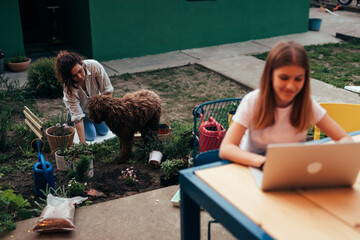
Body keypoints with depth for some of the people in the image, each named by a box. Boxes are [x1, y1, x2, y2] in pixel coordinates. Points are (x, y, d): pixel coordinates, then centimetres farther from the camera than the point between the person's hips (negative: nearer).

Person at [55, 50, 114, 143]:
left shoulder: (94, 66, -38)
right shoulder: (68, 88, -39)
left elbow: (108, 91, -25)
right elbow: (77, 116, -36)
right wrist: (82, 144, -36)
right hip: (80, 108, -2)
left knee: (103, 131, 5)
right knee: (90, 136, -4)